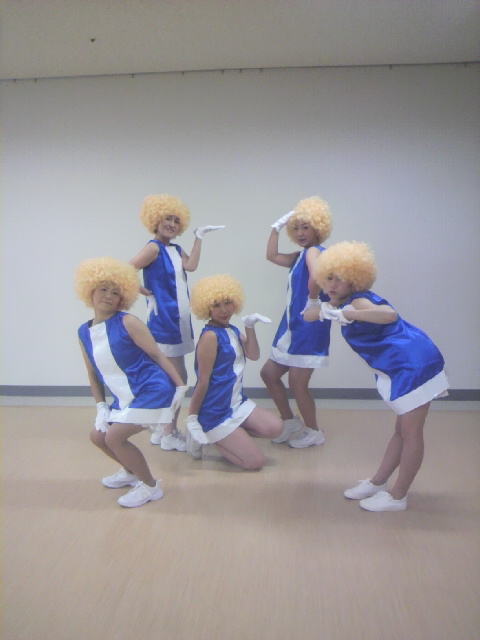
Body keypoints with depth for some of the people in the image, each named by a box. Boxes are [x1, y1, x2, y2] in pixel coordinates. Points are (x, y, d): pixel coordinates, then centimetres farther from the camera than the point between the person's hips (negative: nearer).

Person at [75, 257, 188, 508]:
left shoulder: (127, 322, -13)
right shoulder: (83, 332, 6)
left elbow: (158, 356, -11)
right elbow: (93, 374, 14)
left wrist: (181, 387, -12)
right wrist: (101, 407, 6)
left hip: (153, 390, -8)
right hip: (124, 397, 8)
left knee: (114, 437, -14)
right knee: (98, 436, 15)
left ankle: (151, 487, 7)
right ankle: (132, 472, 39)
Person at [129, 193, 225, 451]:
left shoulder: (176, 249, 12)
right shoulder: (154, 248, -12)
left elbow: (191, 266, -9)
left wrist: (199, 236, -4)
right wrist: (147, 294, -13)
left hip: (178, 320, 9)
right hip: (163, 321, -9)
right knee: (178, 377, -4)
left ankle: (163, 430, 27)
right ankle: (170, 434, 9)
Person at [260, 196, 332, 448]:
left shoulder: (313, 251, -15)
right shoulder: (301, 255, 14)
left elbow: (316, 277, -36)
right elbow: (271, 256, 19)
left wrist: (313, 300, -22)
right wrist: (277, 227, 15)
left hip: (308, 327, -10)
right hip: (292, 325, 10)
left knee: (297, 384, -1)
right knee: (269, 373, 14)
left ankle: (313, 432, 21)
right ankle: (291, 423, 28)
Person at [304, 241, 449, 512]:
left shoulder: (359, 300, -17)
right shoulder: (346, 303, 12)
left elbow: (390, 314, -39)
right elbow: (308, 316, 21)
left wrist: (347, 314, -40)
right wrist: (329, 307, 5)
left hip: (415, 365, -10)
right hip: (401, 368, 10)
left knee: (410, 433, 1)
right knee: (402, 430, 18)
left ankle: (398, 498, 11)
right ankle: (377, 483, 31)